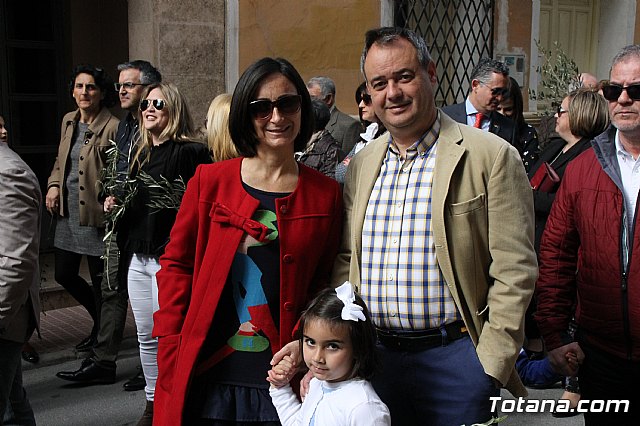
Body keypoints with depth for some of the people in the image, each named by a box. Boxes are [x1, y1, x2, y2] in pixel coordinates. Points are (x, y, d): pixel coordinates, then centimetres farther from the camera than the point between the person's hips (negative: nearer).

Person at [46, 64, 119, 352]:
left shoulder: (112, 127, -15)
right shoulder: (68, 121, 8)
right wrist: (54, 185, 5)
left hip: (95, 215, -8)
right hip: (68, 212, 8)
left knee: (99, 281, 5)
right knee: (64, 275, 16)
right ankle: (101, 318, 38)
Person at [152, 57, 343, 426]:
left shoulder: (326, 194, 2)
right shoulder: (210, 182, 0)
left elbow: (323, 283, 6)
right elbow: (176, 264, 4)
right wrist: (172, 351, -3)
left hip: (280, 378, 1)